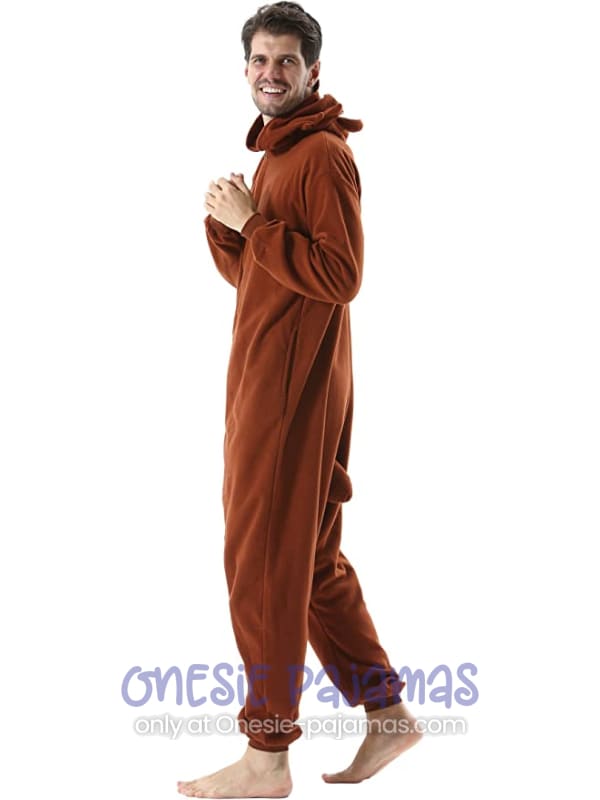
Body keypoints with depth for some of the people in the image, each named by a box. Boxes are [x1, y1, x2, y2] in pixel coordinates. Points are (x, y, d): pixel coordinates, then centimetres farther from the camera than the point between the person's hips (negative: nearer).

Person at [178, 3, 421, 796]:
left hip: (293, 385, -10)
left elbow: (341, 276, -20)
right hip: (266, 380, 10)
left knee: (265, 562, -5)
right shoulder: (276, 154, 20)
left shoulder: (322, 154, -11)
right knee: (313, 558, 14)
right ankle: (387, 711, 24)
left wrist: (252, 224, -18)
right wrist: (223, 220, 2)